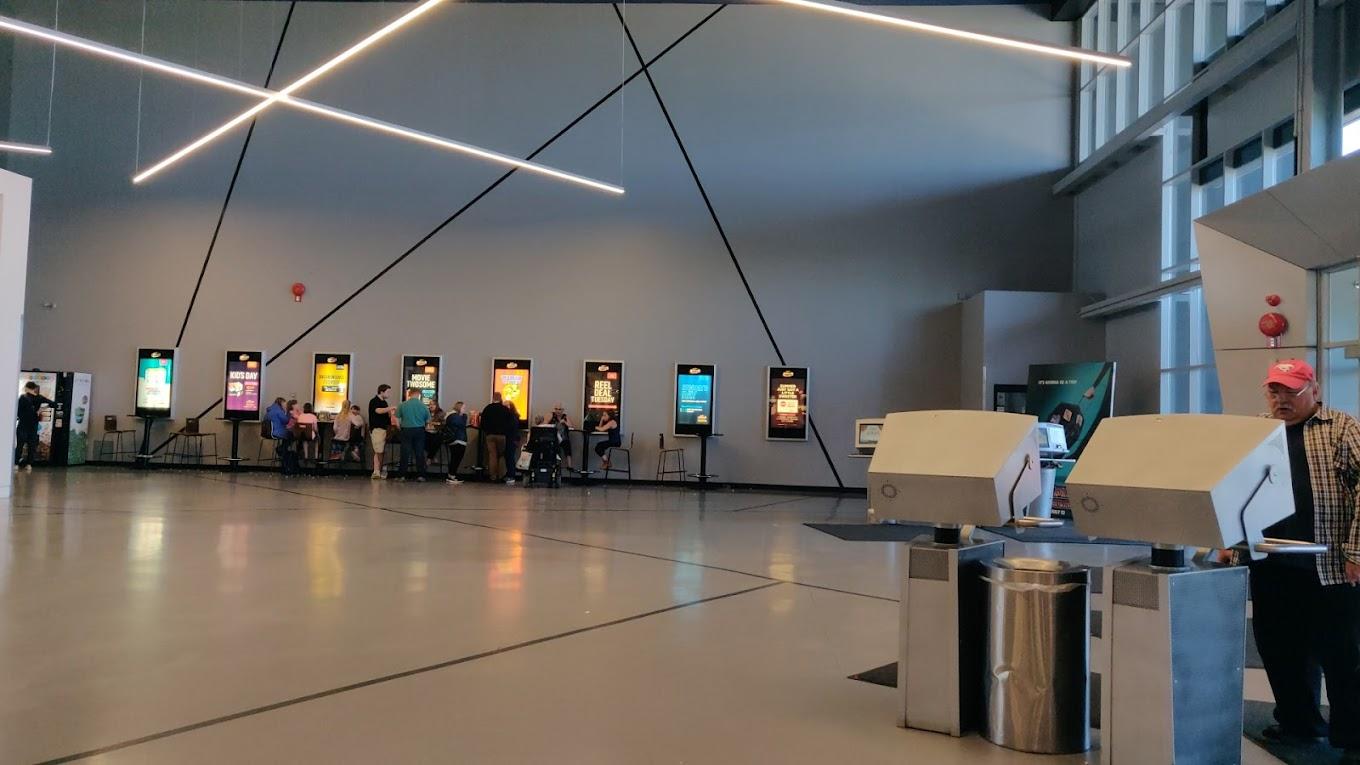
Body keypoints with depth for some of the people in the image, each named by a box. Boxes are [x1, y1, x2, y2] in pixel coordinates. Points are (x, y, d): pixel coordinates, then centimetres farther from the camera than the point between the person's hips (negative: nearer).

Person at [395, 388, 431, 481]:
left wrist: (400, 429, 9)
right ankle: (420, 475, 7)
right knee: (419, 453, 6)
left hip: (406, 430, 0)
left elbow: (397, 420, -4)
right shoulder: (423, 406, -2)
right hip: (420, 431, 0)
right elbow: (428, 420, 2)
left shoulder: (402, 405, -3)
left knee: (405, 453, 6)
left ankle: (403, 474, 7)